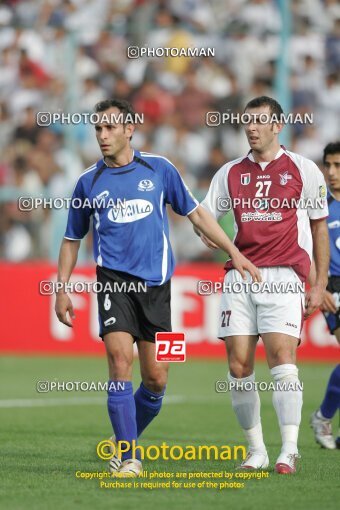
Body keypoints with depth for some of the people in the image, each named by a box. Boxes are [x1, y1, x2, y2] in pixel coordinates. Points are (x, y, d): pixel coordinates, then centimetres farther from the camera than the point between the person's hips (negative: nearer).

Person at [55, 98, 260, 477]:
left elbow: (195, 213, 14)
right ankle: (128, 456, -15)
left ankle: (125, 436, 27)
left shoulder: (158, 169, 7)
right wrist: (62, 289, 8)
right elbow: (72, 239, 17)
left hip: (155, 283, 1)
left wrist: (235, 253, 9)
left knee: (156, 380, 1)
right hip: (114, 279, -1)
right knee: (120, 360, -20)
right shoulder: (88, 182, 7)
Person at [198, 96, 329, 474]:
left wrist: (320, 285, 4)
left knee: (281, 356, -17)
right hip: (239, 275, 3)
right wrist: (209, 234, -8)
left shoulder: (303, 170, 6)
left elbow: (319, 228, 9)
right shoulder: (230, 173, 13)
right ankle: (256, 450, 8)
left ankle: (289, 450, -16)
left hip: (284, 275, -3)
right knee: (238, 365, -3)